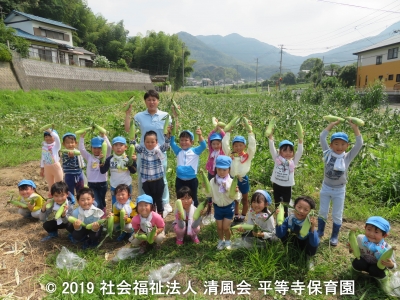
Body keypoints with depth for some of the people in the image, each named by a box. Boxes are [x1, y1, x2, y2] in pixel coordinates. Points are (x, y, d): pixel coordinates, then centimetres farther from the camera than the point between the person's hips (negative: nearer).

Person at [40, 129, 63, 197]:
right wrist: (42, 169, 16)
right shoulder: (44, 146, 7)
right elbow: (43, 158, 14)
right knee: (50, 187, 17)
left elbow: (56, 136, -31)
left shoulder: (56, 145, -9)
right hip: (47, 168, 6)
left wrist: (50, 131, -20)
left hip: (56, 167, -6)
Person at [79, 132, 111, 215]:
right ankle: (102, 215, 15)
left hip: (102, 183, -1)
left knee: (102, 201, 12)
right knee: (97, 203, -1)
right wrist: (82, 137, -8)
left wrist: (103, 136, -16)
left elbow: (109, 147, -14)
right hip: (92, 184, 1)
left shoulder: (105, 157, 0)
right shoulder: (89, 157, 6)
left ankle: (103, 215, 29)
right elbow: (81, 149, -2)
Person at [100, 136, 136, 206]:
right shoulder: (110, 159, -6)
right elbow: (103, 171, -8)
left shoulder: (128, 158, -9)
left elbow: (133, 171, -13)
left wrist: (133, 161, -26)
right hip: (114, 186, 1)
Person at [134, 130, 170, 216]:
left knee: (158, 199, 13)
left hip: (158, 180, -1)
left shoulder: (159, 150, -5)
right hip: (146, 181, 1)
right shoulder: (142, 150, -2)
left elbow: (166, 145, -18)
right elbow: (134, 144, -12)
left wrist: (168, 134, -33)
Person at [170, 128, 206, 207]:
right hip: (180, 180, 2)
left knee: (193, 199, 14)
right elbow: (172, 143, -6)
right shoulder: (178, 151, 3)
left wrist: (200, 136, -34)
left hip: (192, 180, -2)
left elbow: (203, 146, -18)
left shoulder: (195, 151, -4)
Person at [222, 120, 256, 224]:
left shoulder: (248, 155, -5)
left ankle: (243, 217, 30)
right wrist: (228, 132, -4)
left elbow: (252, 144, -14)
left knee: (245, 199, 14)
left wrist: (250, 132, -15)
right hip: (232, 178, 2)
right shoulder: (230, 154, -1)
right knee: (234, 199, 16)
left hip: (243, 179, -2)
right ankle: (236, 216, 31)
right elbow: (224, 143, -4)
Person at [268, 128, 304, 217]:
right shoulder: (277, 159, -1)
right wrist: (270, 135, -18)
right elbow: (272, 148, -9)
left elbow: (300, 151, -8)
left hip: (287, 187, -1)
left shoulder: (293, 161, 0)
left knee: (285, 207, 8)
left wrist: (300, 139, -18)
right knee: (277, 206, 14)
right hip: (277, 185, 1)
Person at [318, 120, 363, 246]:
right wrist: (332, 124, -13)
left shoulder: (348, 157, -11)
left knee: (337, 215, 10)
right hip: (326, 187, 1)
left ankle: (334, 236, 27)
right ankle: (320, 231, 33)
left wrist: (354, 127, -20)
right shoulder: (328, 154, -10)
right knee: (322, 212, 15)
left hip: (339, 190, -1)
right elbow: (322, 138, -14)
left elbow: (359, 144, -19)